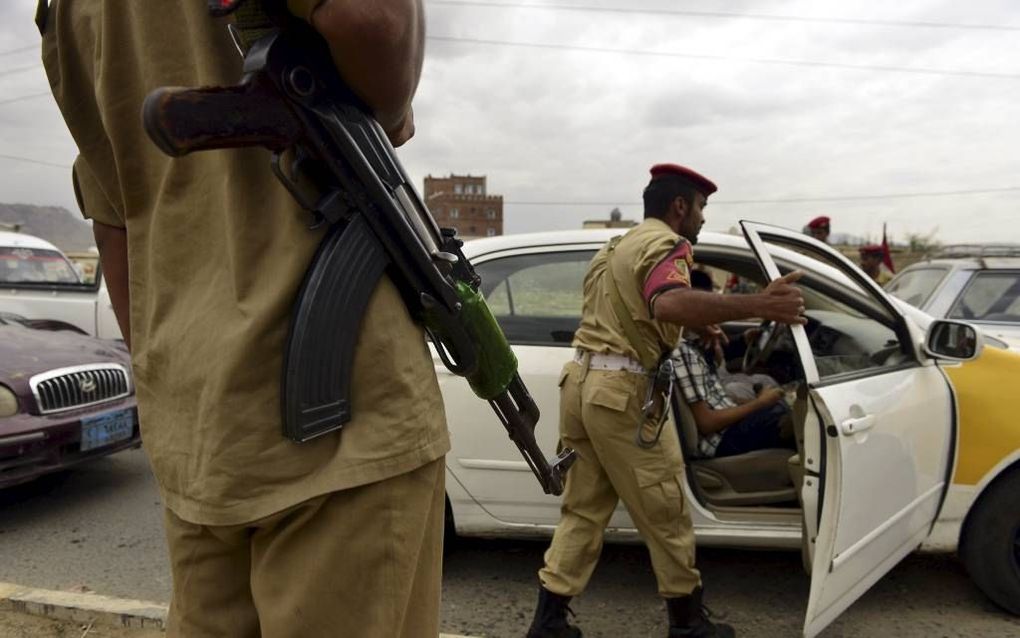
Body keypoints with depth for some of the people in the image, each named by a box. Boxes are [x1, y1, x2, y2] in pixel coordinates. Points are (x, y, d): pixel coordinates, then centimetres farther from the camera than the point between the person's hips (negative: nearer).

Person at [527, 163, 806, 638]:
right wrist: (757, 305, -34)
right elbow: (669, 303, -31)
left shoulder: (616, 246, 24)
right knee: (664, 513, 7)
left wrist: (696, 324, 34)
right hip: (621, 391, -9)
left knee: (583, 508, 15)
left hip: (583, 381, 9)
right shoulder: (666, 244, -8)